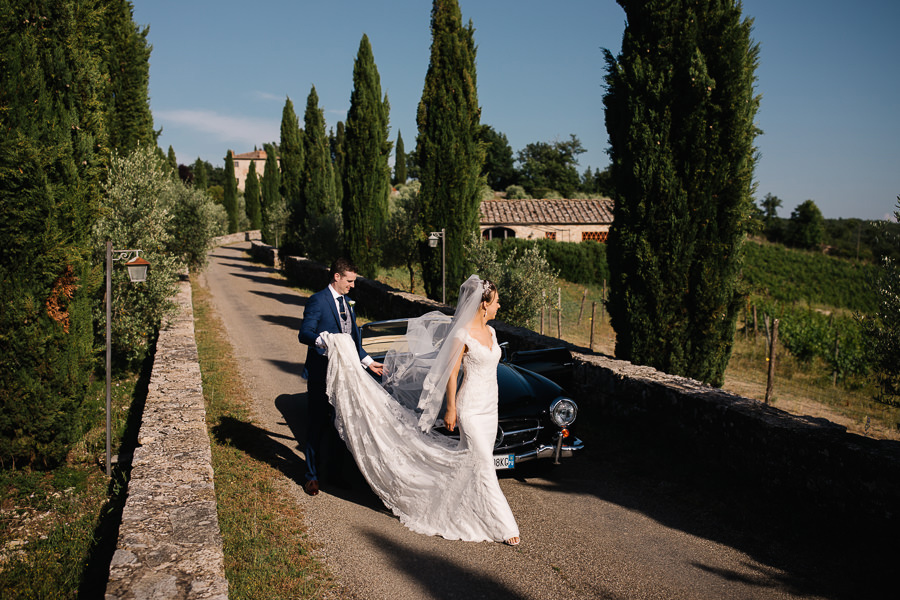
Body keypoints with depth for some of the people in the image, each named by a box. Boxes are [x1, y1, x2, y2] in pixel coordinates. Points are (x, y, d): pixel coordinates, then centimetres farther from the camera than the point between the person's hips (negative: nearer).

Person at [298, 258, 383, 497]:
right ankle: (312, 476, 14)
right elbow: (304, 334, -19)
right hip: (321, 373, -7)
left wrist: (367, 361, 21)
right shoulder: (318, 300, -10)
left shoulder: (347, 302, 15)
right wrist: (322, 340, -38)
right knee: (317, 425, 2)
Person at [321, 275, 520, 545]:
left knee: (475, 464, 15)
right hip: (470, 408, -8)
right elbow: (450, 374, -12)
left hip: (489, 407, 8)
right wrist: (451, 409, -10)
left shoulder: (490, 332, 8)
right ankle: (503, 525, 7)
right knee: (484, 467, -1)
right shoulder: (461, 334, -16)